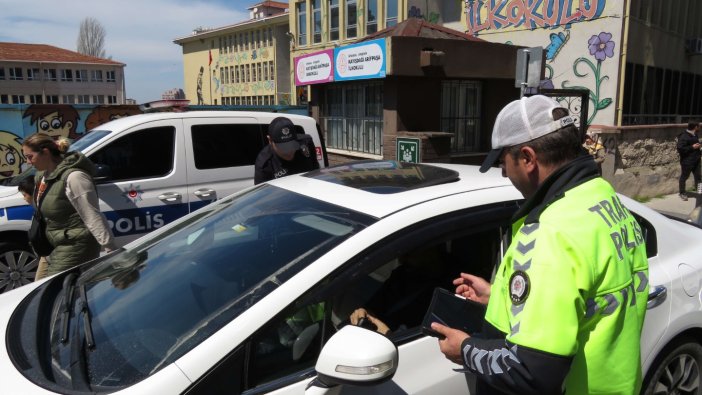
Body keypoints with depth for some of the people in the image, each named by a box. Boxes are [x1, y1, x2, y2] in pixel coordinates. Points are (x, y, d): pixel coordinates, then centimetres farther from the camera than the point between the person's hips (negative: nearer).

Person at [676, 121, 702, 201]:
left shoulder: (694, 135, 7)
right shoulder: (684, 137, -22)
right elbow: (680, 149, -27)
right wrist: (692, 147, -24)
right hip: (687, 161, -8)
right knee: (684, 177, 7)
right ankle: (681, 192, 22)